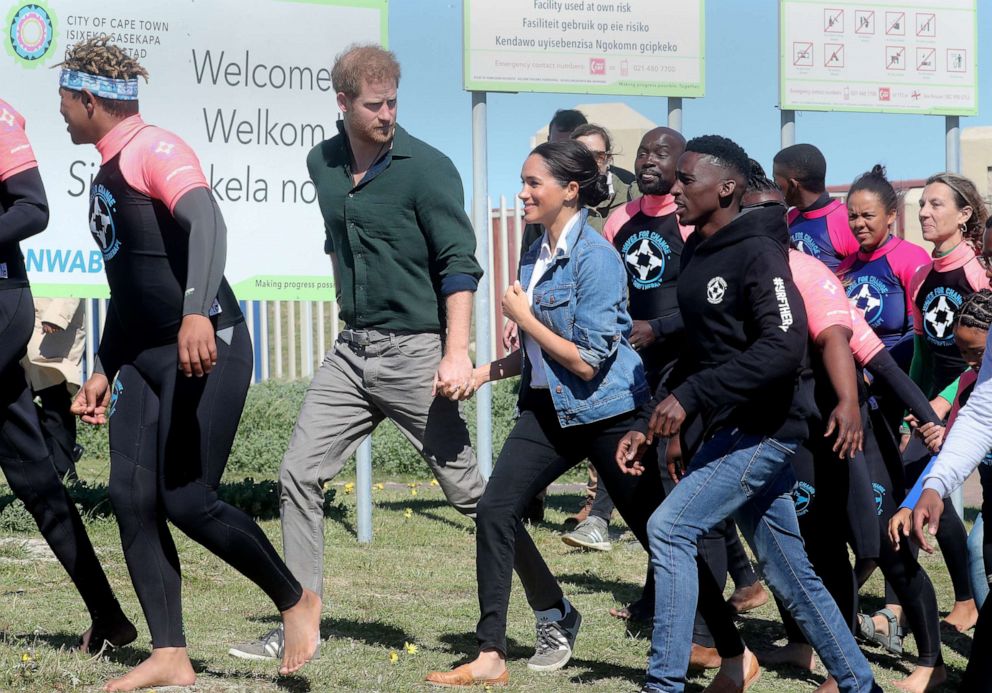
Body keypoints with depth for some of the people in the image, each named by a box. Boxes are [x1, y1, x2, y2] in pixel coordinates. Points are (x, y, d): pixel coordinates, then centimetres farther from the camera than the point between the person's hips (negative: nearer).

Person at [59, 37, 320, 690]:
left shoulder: (154, 149, -10)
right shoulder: (106, 173, 19)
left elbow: (207, 222, -28)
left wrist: (197, 314, -42)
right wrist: (103, 369, 26)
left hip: (204, 348, -9)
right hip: (143, 356, 9)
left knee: (186, 498, -13)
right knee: (132, 498, -1)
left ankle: (297, 600, 7)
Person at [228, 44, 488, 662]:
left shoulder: (426, 168, -11)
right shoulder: (323, 164, 9)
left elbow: (460, 264, -14)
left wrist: (457, 353, -23)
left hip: (415, 349, -6)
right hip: (351, 350, 6)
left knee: (467, 489, -3)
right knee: (299, 476, -1)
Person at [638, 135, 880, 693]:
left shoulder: (757, 252, -15)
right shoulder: (696, 254, 11)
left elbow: (783, 348, -27)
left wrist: (690, 396, -29)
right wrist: (661, 421, 10)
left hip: (763, 430, -9)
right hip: (730, 431, 9)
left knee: (669, 529, -16)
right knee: (790, 573, 13)